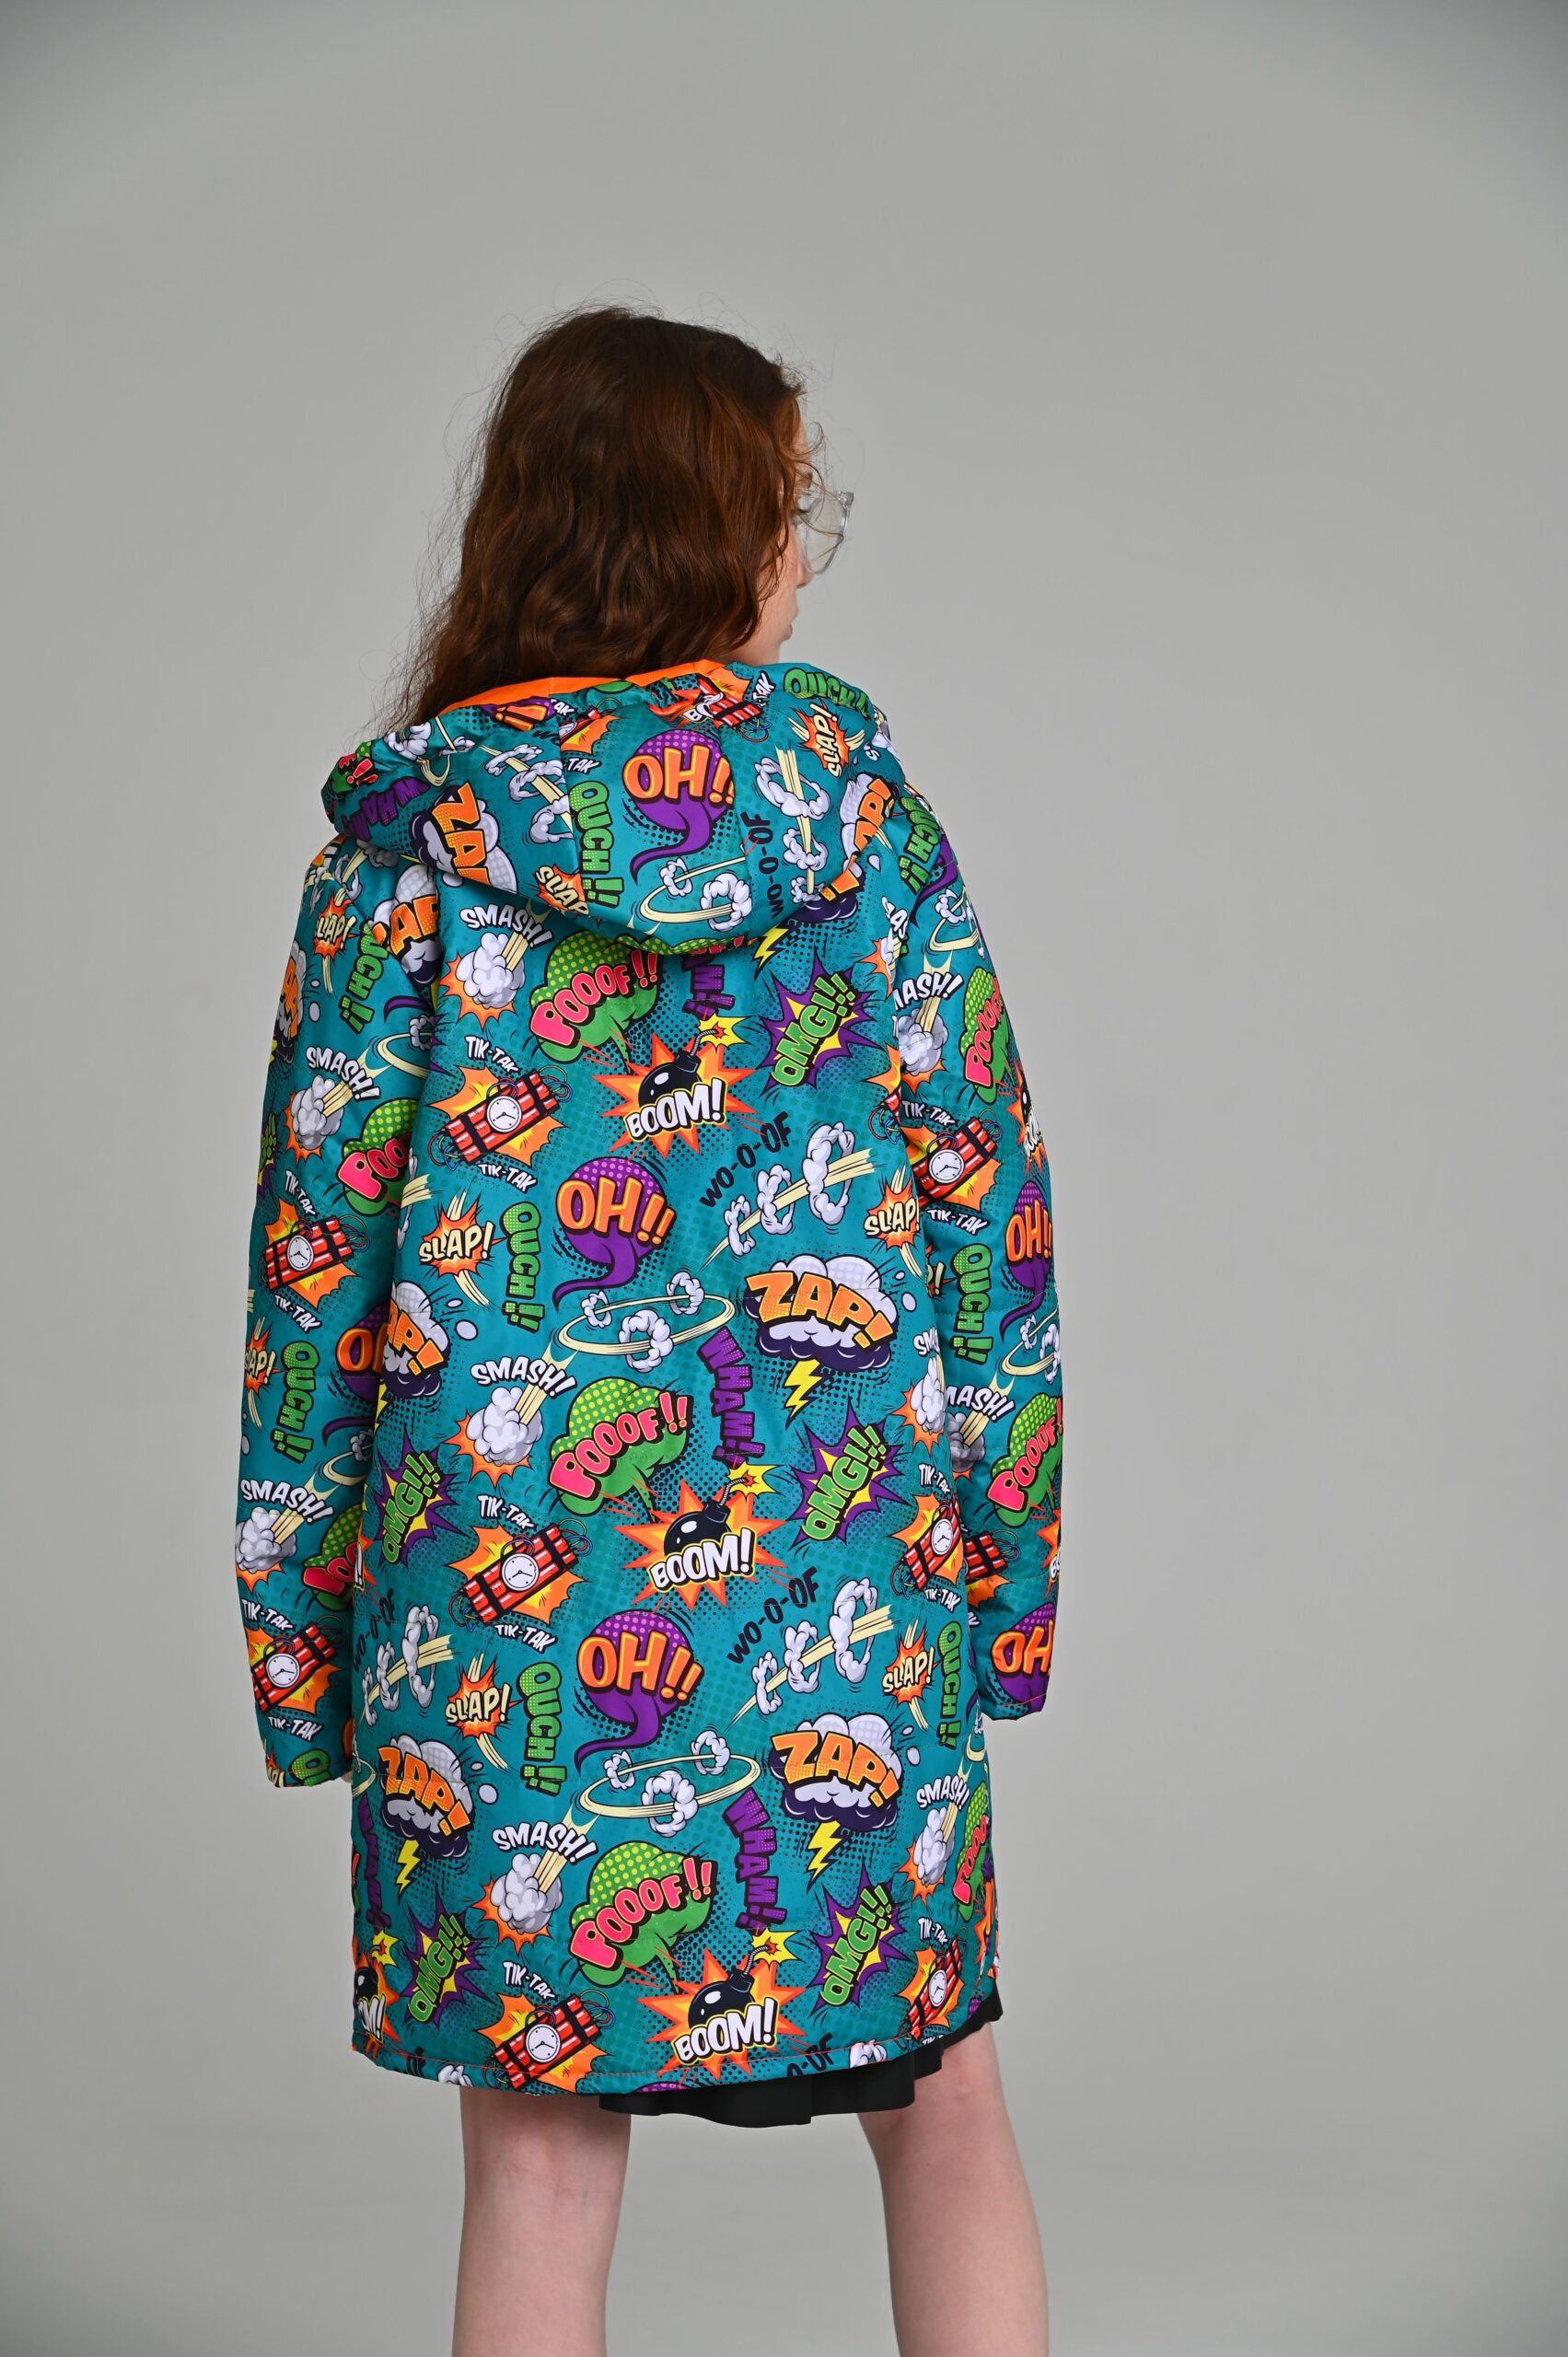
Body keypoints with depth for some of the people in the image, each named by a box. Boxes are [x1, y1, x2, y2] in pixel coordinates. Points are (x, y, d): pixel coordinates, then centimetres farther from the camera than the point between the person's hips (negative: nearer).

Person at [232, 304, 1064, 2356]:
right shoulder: (855, 785, -1)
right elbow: (982, 1176, 0)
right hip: (846, 1569, 1)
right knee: (944, 2111, 16)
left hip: (509, 1585, 0)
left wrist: (301, 1640, 5)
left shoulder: (413, 823, -3)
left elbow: (322, 1244, -3)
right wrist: (1004, 1561, 8)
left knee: (542, 2154, 10)